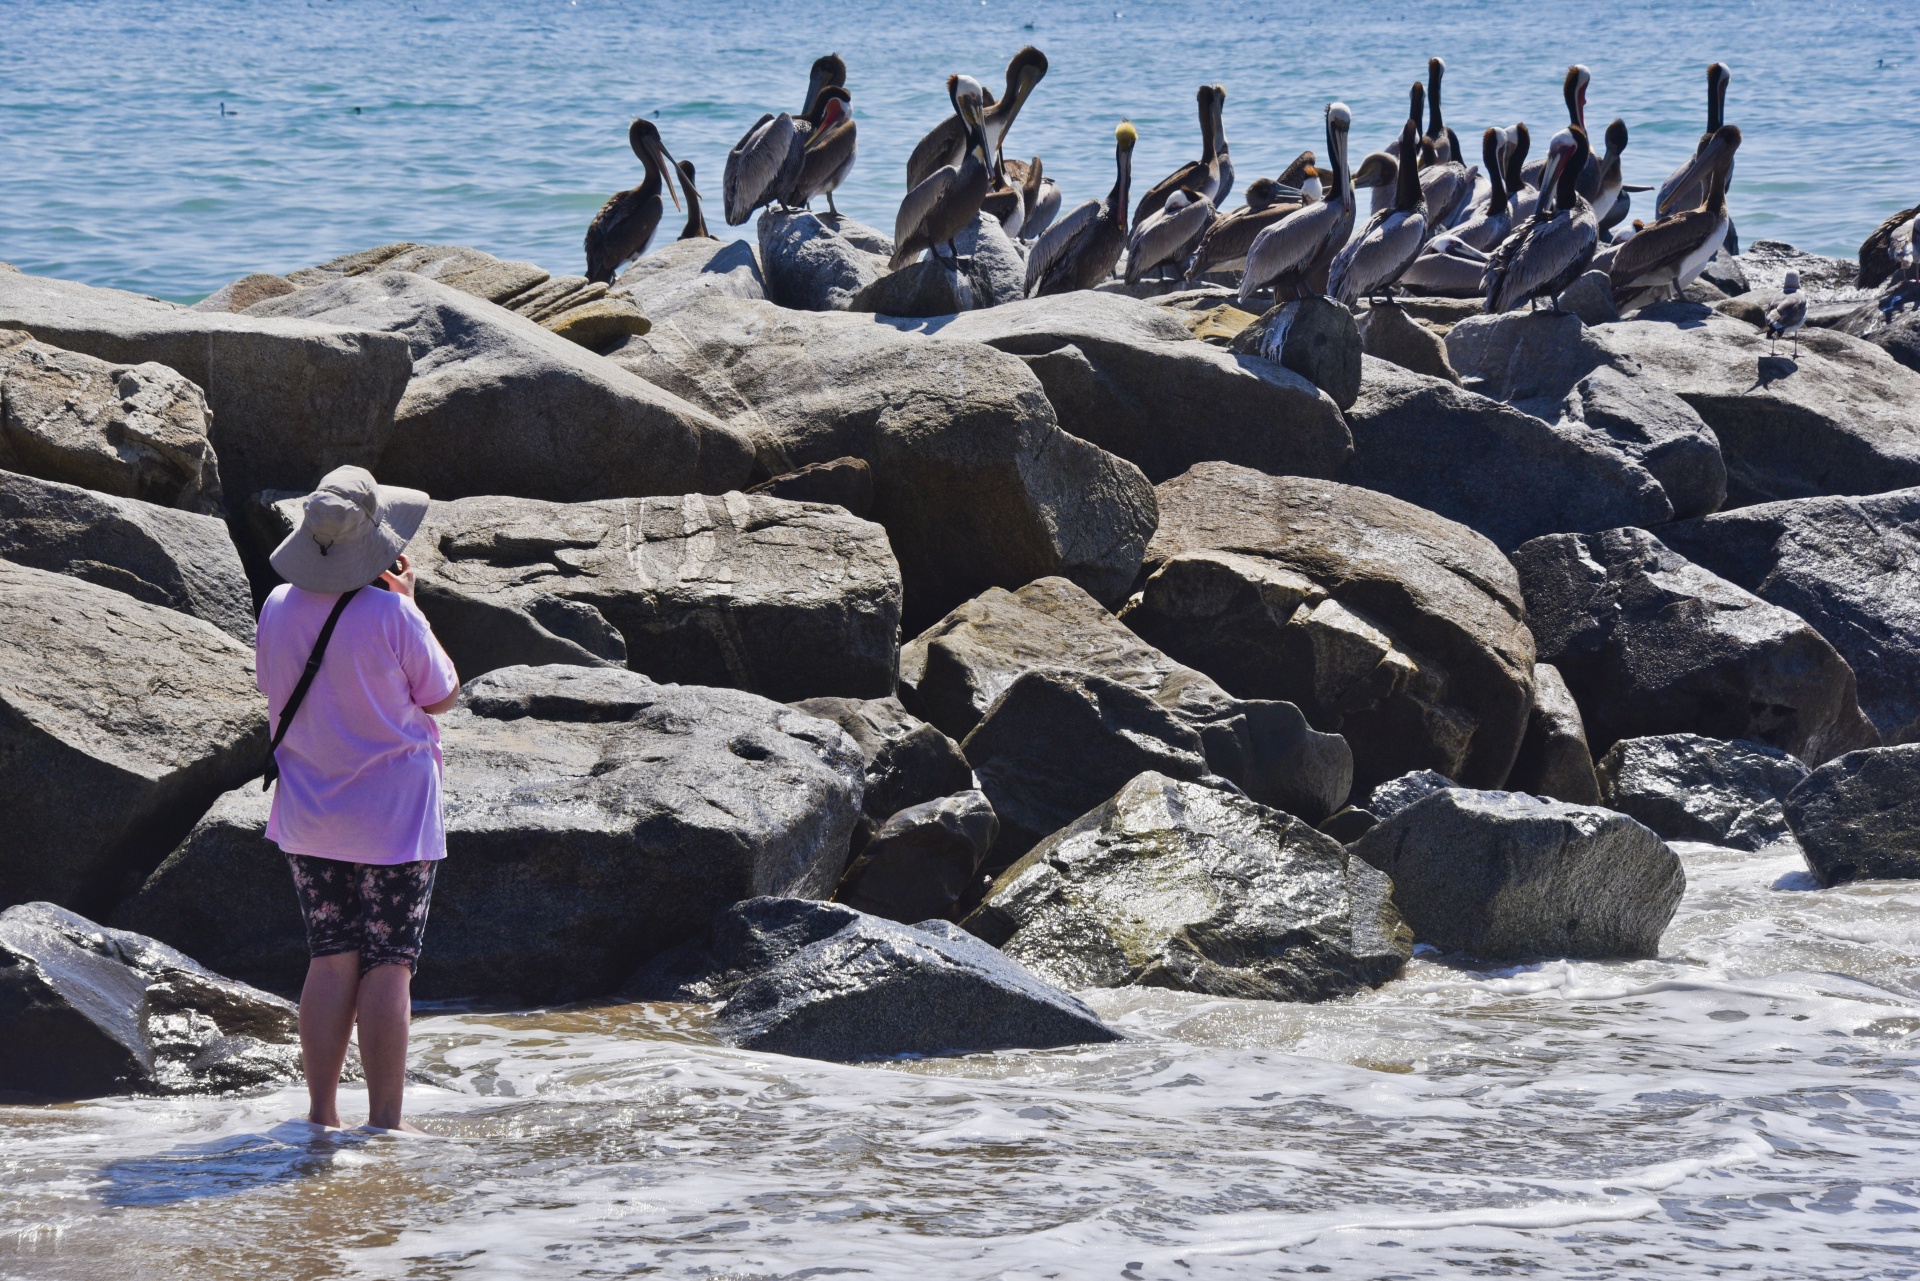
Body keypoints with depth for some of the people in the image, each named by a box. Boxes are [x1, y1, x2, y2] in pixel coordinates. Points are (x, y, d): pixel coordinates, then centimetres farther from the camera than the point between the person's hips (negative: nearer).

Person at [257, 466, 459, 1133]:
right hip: (392, 819, -5)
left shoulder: (278, 609, -2)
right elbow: (441, 695, -4)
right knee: (389, 967, -1)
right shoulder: (392, 615, -18)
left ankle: (322, 1114, 9)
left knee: (330, 960, 10)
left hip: (310, 820, 5)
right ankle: (385, 1122, -2)